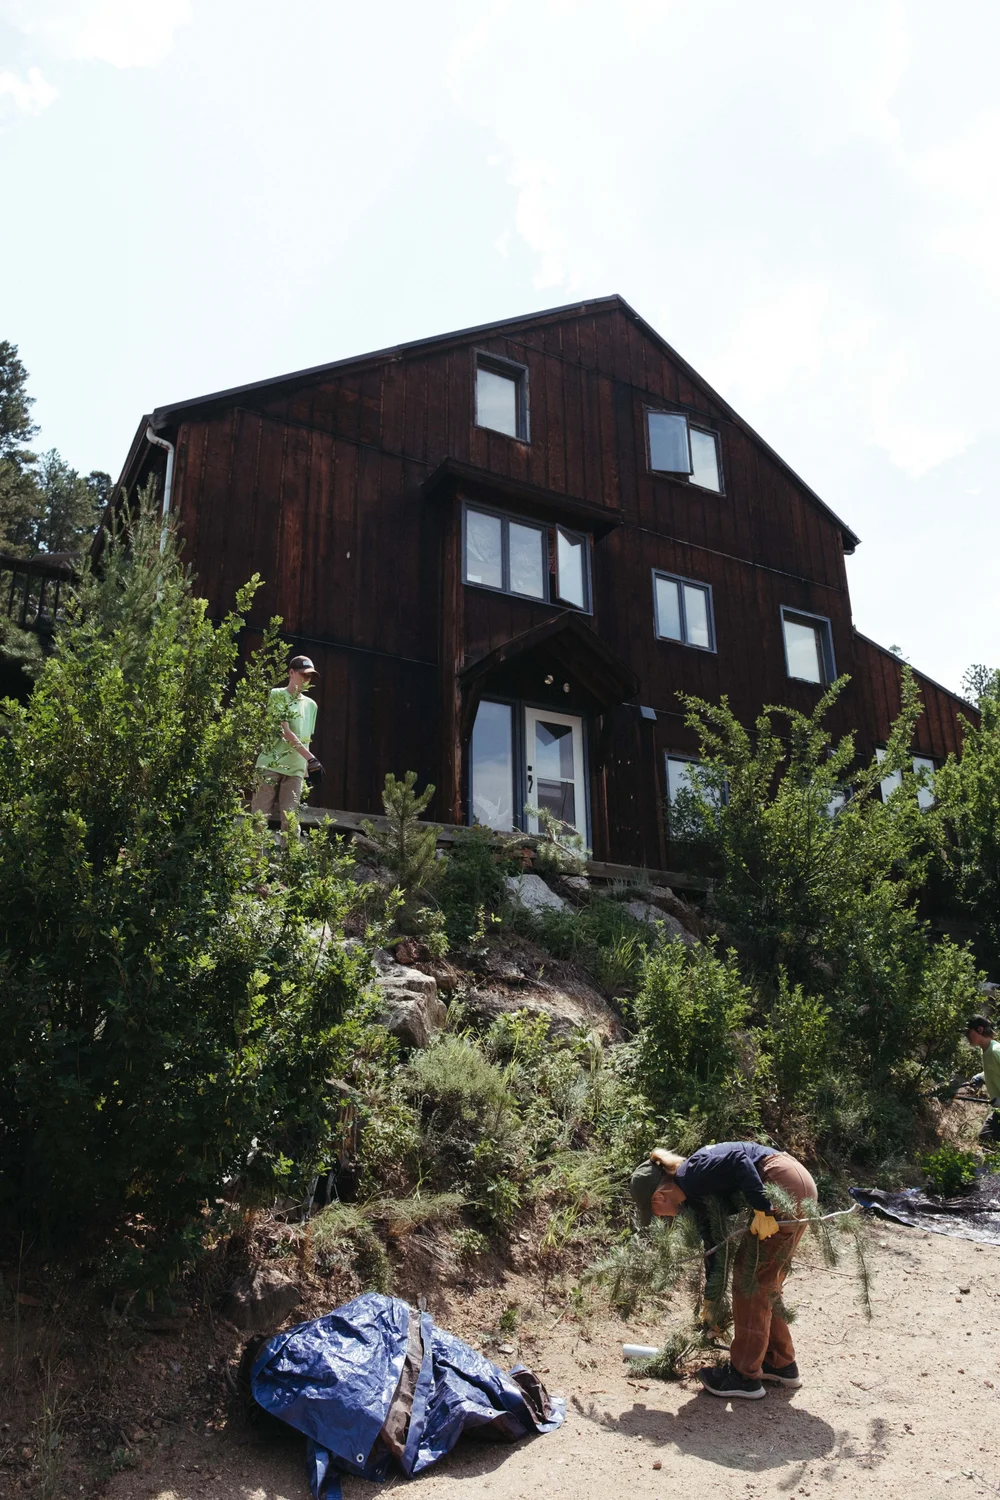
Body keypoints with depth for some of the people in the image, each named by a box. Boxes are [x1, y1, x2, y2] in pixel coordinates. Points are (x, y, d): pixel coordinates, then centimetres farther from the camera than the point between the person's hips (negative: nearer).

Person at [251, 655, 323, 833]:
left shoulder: (311, 704, 16)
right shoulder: (277, 695, -2)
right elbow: (285, 731, -12)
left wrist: (306, 766, 10)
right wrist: (311, 758, -19)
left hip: (295, 769, 5)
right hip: (271, 765, -5)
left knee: (290, 819, -1)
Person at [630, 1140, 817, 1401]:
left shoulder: (689, 1174, -11)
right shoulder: (695, 1195, 16)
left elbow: (738, 1158, -24)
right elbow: (713, 1243, 24)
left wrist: (762, 1209, -24)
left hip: (785, 1184, -10)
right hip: (798, 1186, 10)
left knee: (750, 1279, 0)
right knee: (764, 1282, 18)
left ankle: (745, 1376, 8)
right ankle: (780, 1363, 30)